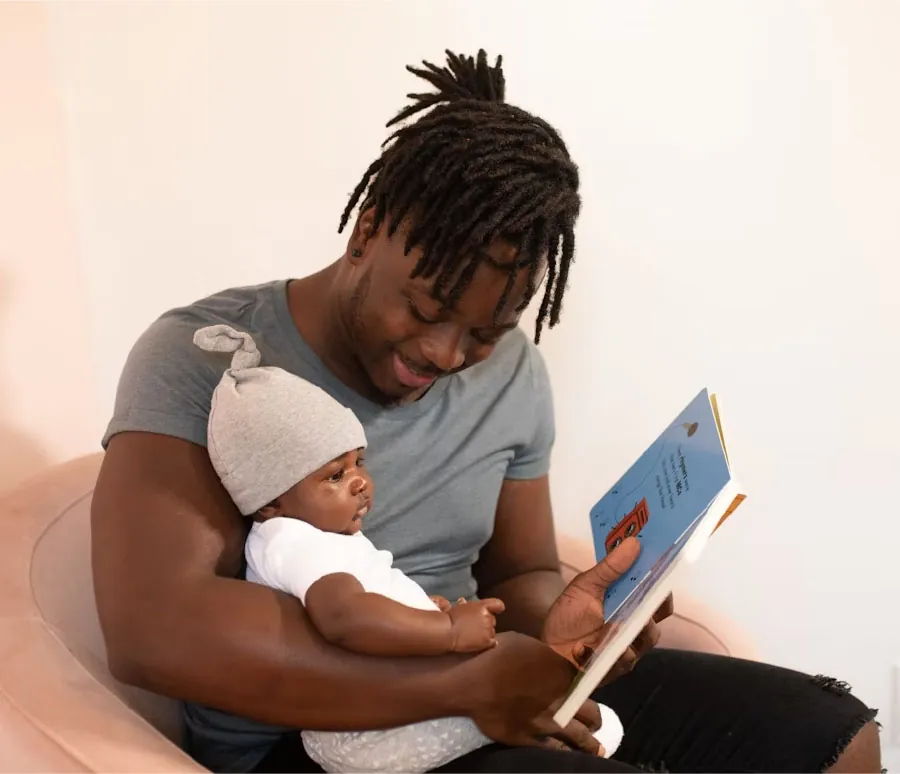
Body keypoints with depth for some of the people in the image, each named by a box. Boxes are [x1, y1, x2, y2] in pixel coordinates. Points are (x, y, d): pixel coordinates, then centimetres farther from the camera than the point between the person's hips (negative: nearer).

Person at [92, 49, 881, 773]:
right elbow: (150, 629, -26)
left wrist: (552, 627, -14)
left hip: (478, 691, 6)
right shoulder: (202, 358, -14)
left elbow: (518, 573, 12)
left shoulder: (513, 375, 2)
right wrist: (462, 679, -26)